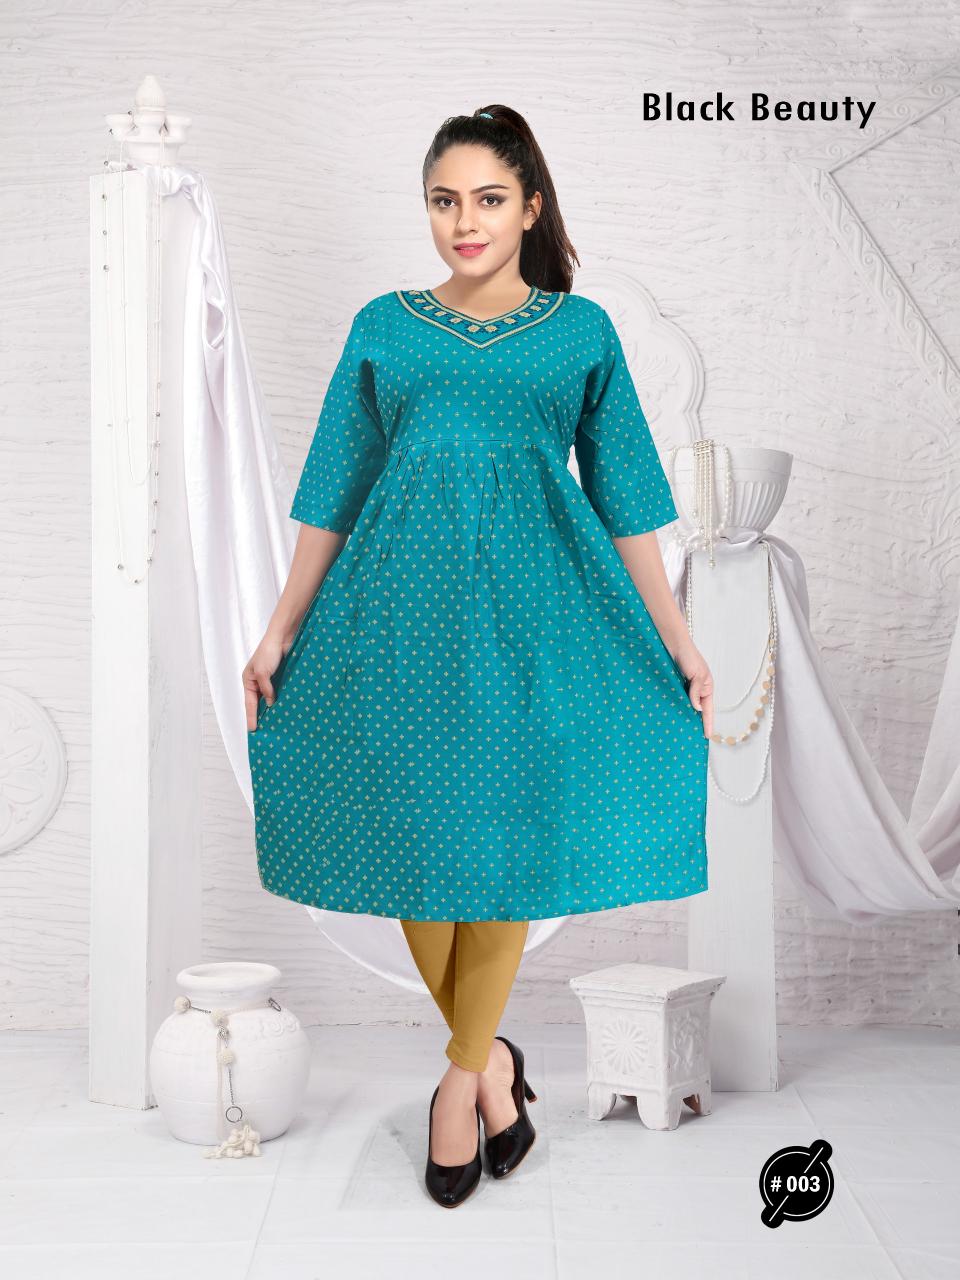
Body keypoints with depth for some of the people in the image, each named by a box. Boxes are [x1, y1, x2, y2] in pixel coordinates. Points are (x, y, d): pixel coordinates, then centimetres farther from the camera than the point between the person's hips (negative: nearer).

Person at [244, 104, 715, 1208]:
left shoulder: (580, 328, 8)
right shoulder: (383, 326, 9)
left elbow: (627, 498, 8)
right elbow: (334, 494, 10)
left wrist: (678, 641, 4)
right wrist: (282, 629, 6)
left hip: (532, 597, -1)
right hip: (405, 597, 1)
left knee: (507, 826, 0)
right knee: (413, 818, 2)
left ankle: (462, 1071, 16)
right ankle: (487, 1054, 21)